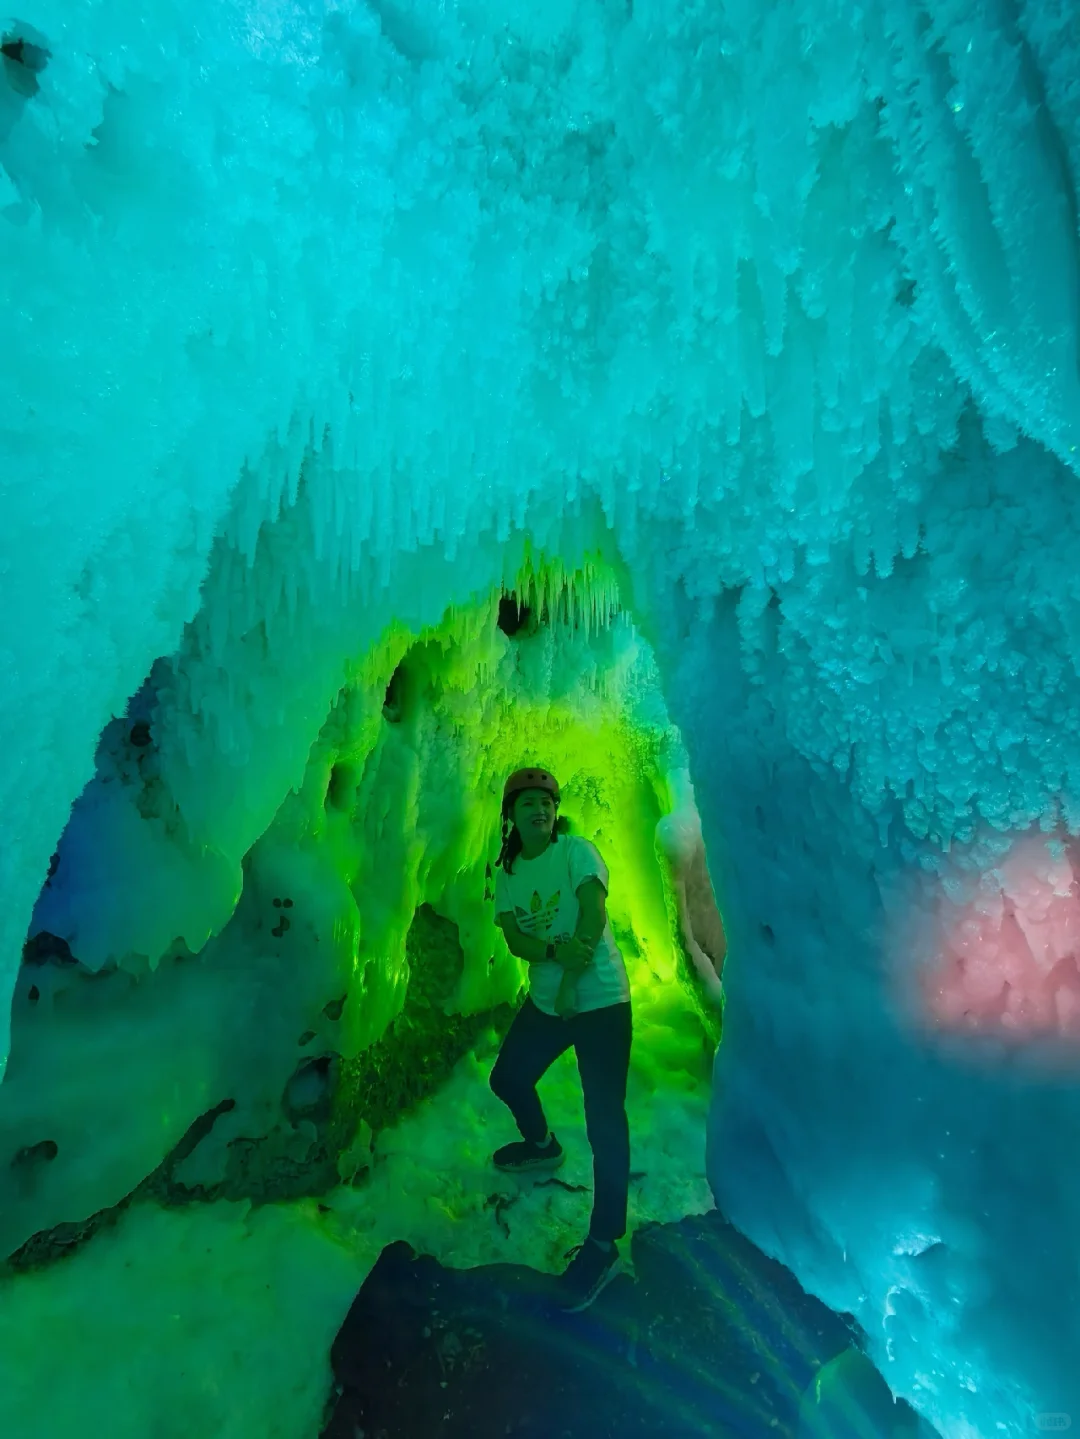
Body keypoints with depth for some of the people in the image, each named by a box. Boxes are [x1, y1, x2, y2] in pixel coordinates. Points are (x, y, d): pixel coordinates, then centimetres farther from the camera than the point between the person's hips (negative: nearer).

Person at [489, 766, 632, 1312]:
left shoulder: (576, 850, -11)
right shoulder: (507, 873, 3)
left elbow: (594, 915, -21)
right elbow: (514, 939, -8)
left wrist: (572, 980, -25)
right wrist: (556, 951, -27)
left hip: (600, 1000, -6)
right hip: (545, 1000, 7)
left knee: (605, 1121, -6)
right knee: (507, 1078, 23)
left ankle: (603, 1245, 11)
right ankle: (542, 1145, 52)